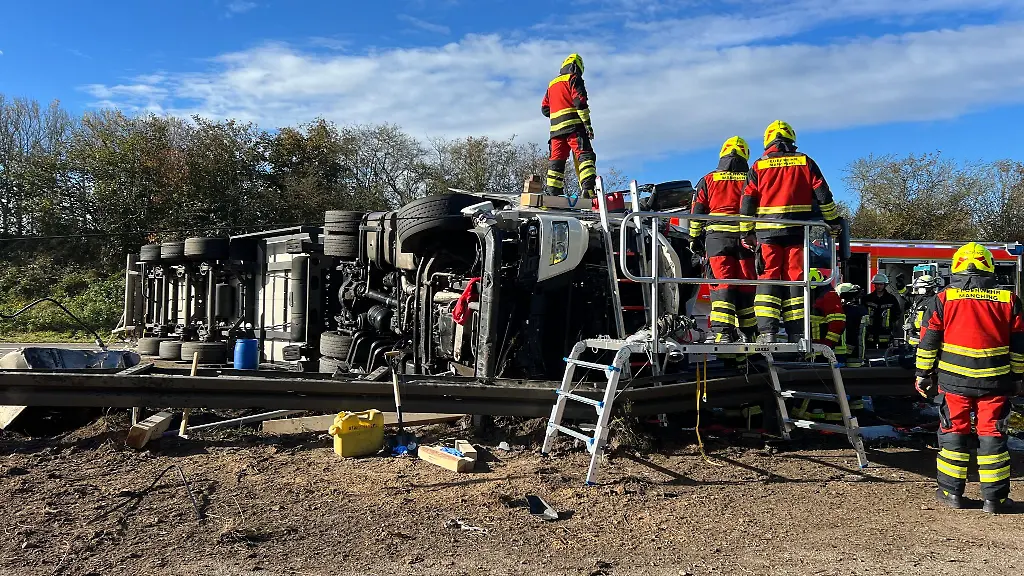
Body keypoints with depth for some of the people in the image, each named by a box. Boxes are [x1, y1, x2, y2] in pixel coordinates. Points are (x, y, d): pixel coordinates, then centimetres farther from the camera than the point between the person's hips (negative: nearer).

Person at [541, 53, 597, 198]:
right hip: (574, 126, -6)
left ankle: (552, 192, -2)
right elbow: (580, 101, -9)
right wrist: (587, 124, -11)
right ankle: (588, 189, -28)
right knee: (584, 155, -13)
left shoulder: (552, 84, 25)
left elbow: (545, 108, 23)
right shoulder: (574, 79, 4)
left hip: (556, 128, 6)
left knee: (556, 160, 5)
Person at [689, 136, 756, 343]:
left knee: (722, 282, -6)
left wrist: (695, 239, 14)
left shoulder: (708, 180, 8)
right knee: (746, 285, 6)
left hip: (717, 237, -1)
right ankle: (747, 332, 11)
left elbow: (697, 212, 7)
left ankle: (722, 331, -18)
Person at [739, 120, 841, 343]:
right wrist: (834, 222, 15)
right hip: (798, 231, 1)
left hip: (767, 231, 0)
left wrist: (747, 233, 9)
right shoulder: (805, 162, 9)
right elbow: (823, 195, 7)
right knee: (796, 278, 2)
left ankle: (767, 331, -9)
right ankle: (797, 331, -1)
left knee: (768, 277, 0)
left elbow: (747, 202, 4)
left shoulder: (758, 166, 7)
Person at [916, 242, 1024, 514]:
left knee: (954, 432, 8)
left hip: (954, 380, -1)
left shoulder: (944, 299, -2)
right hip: (995, 381, 1)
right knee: (992, 435, 7)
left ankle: (951, 491, 14)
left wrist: (923, 375, 6)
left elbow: (928, 342, -1)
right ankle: (995, 497, 11)